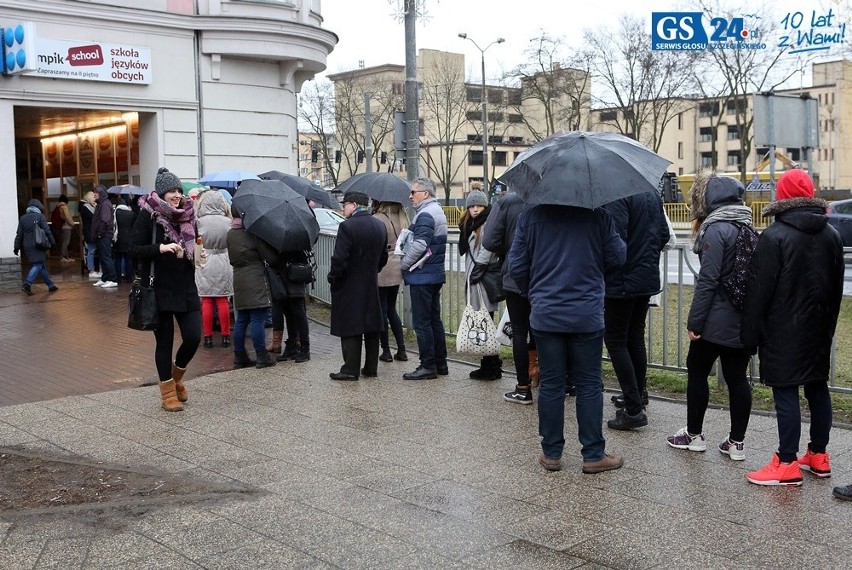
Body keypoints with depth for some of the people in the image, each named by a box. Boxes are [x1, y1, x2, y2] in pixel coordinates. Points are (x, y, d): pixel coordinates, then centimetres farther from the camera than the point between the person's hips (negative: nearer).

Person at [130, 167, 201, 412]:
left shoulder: (187, 215, 8)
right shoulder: (148, 215, -7)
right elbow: (135, 248, -10)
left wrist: (197, 253, -2)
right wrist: (161, 248, -26)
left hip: (186, 287, 4)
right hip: (159, 289, -4)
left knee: (193, 337, -3)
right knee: (164, 341, 4)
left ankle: (177, 376, 27)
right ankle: (168, 392, 20)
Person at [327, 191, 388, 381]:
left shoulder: (347, 226, -17)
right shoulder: (380, 226, 6)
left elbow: (340, 258, -20)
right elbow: (383, 257, 12)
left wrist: (333, 278, -6)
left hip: (349, 286, -7)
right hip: (371, 286, 7)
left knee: (350, 329, 0)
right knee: (371, 326, 12)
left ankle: (350, 369, 3)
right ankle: (371, 367, 18)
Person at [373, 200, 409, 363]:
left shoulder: (376, 220, -15)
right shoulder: (401, 219, 7)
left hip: (380, 270, -7)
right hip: (397, 270, 7)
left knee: (381, 311, 3)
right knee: (392, 309, 17)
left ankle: (386, 351, 7)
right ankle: (401, 350, 13)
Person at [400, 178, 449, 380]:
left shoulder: (425, 214, -16)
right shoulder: (437, 210, 16)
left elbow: (419, 246, -24)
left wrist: (403, 263, -11)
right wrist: (405, 239, 9)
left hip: (421, 275, -10)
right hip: (435, 274, 10)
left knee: (422, 322, -5)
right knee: (434, 319, 14)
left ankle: (428, 366, -1)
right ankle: (440, 363, 20)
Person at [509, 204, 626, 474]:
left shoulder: (530, 216, 0)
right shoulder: (598, 215, -4)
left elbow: (516, 265, 2)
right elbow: (617, 256, -1)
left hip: (545, 316, 1)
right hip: (587, 316, -1)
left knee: (550, 384, 9)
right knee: (589, 384, 7)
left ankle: (551, 453, 16)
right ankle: (593, 455, 13)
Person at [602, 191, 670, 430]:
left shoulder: (617, 195, -18)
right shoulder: (653, 195, 11)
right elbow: (664, 236, 15)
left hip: (622, 281, -8)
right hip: (648, 278, 9)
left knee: (615, 340, -1)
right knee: (636, 338, 19)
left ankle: (634, 409, -3)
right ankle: (639, 398, 29)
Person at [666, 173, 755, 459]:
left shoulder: (715, 229, -15)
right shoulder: (746, 226, 10)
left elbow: (708, 280, -19)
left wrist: (694, 321, -15)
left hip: (717, 320, -7)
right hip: (744, 318, 7)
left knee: (697, 372, 9)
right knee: (737, 376, 10)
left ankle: (694, 435, 19)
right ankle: (737, 442, 14)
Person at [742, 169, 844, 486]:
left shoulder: (774, 238, -15)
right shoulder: (832, 236, 8)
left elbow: (759, 291, -15)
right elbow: (836, 287, 15)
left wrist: (751, 333, -7)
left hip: (783, 333, -7)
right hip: (819, 330, 7)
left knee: (786, 393, -4)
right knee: (817, 388, 15)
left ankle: (787, 464, -2)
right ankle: (818, 457, 25)